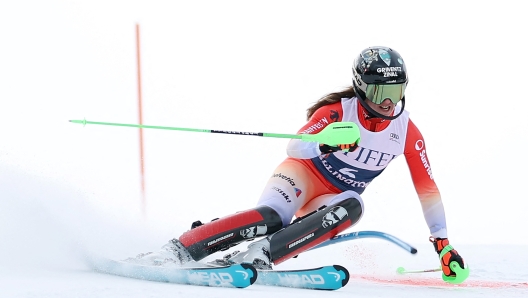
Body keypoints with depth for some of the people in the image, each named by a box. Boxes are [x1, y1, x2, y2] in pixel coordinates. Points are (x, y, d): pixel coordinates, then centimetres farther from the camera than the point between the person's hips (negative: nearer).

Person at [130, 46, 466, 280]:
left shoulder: (407, 132, -6)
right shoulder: (338, 111, -16)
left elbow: (427, 189, -1)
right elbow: (295, 147, -27)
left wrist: (443, 242, -4)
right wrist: (325, 143, -49)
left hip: (334, 200, 4)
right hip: (305, 173, -4)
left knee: (352, 207, -34)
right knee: (272, 217, -36)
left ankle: (260, 254, -44)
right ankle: (178, 250, -43)